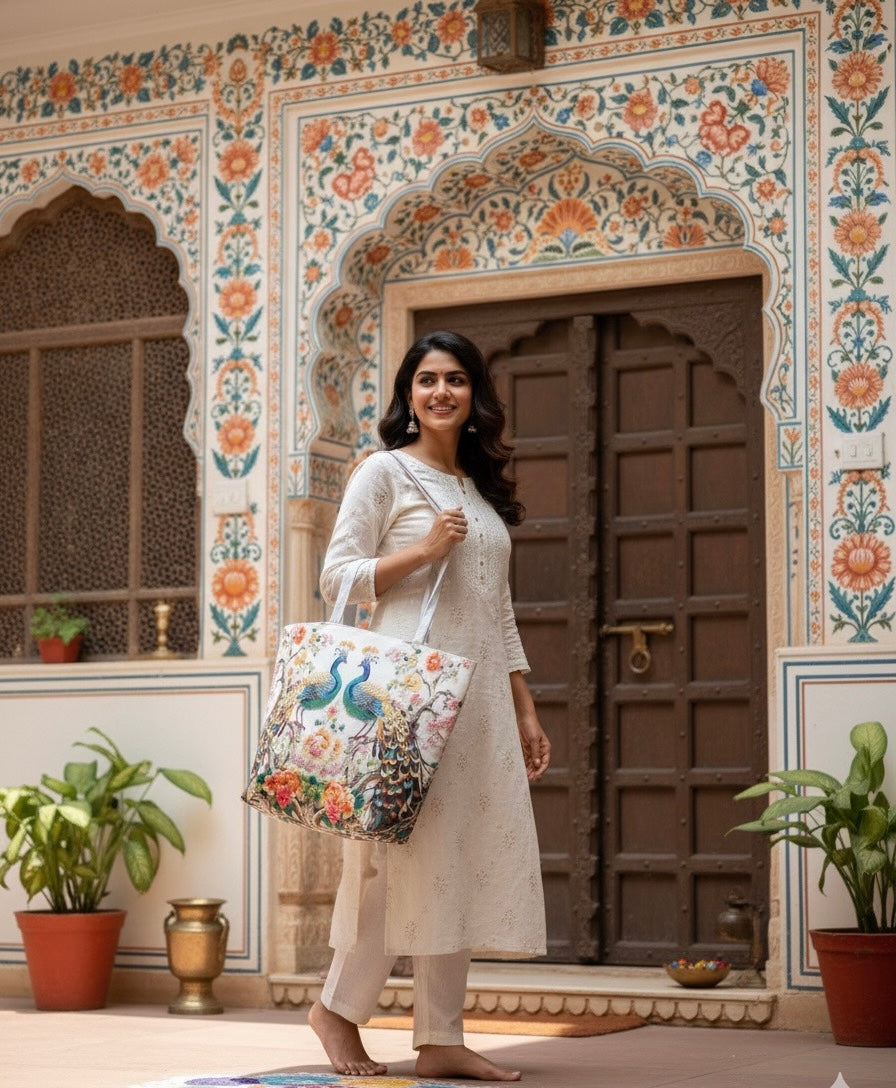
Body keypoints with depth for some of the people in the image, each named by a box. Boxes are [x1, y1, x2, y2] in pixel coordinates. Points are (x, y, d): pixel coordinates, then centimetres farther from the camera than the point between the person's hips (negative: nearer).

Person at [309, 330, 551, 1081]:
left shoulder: (484, 491, 20)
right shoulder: (385, 471, 2)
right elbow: (337, 577, -5)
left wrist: (525, 711, 15)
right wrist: (424, 551, -14)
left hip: (478, 695, 6)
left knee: (465, 858, 2)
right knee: (404, 849, -7)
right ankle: (340, 1007, 9)